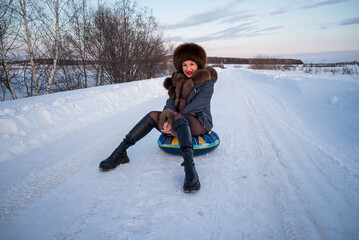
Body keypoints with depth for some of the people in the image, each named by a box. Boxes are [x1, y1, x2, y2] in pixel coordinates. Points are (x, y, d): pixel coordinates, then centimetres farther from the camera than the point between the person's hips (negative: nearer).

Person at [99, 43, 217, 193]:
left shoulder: (207, 82, -5)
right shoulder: (179, 80, 12)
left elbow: (195, 106, -16)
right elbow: (171, 102, 0)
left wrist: (173, 119, -20)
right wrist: (168, 118, -20)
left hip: (199, 123, -5)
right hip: (179, 124, 5)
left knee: (179, 118, -38)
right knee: (153, 115, -18)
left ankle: (189, 166, -57)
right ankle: (120, 152, -21)